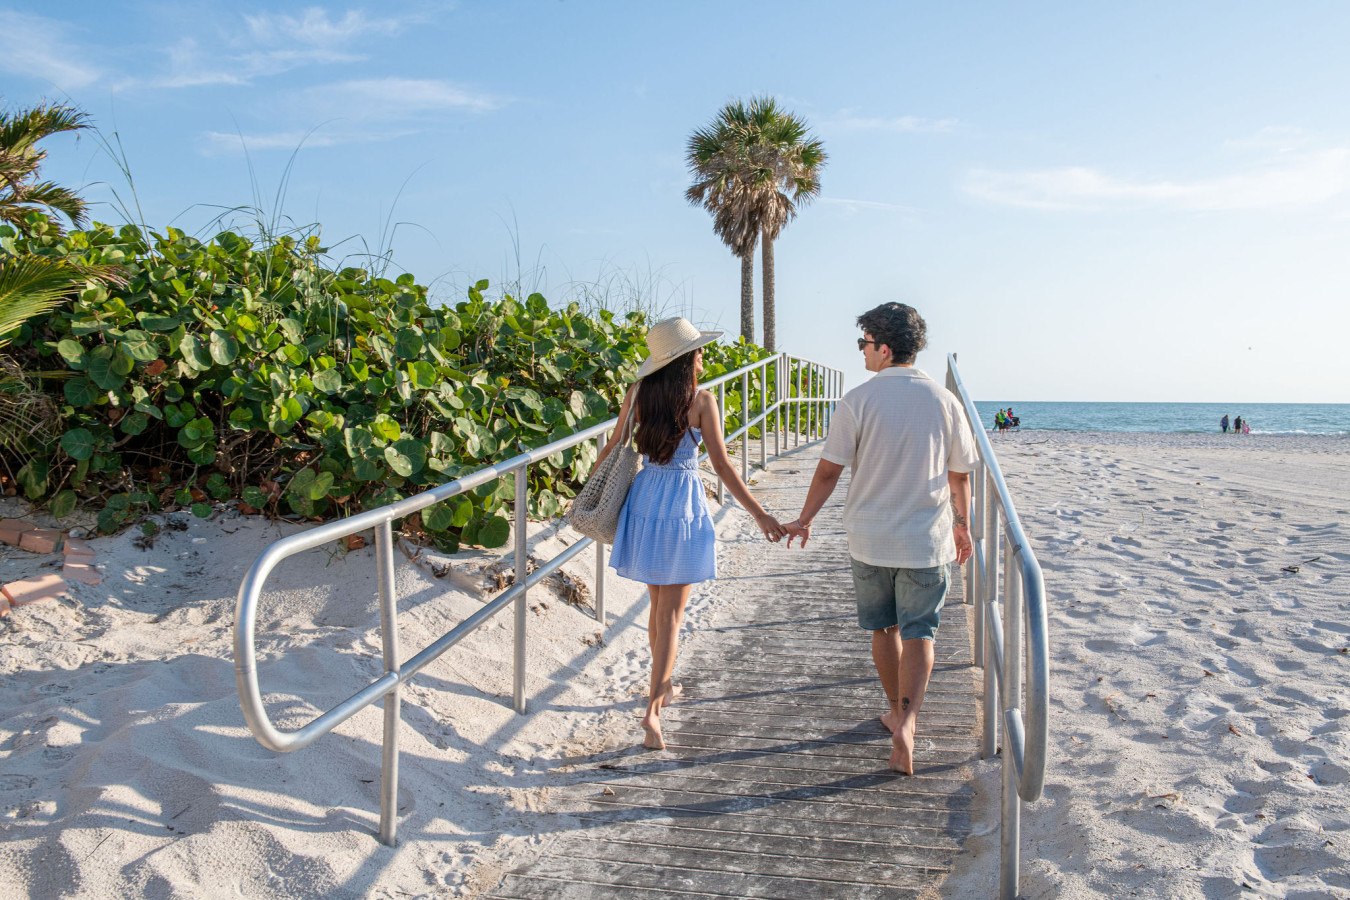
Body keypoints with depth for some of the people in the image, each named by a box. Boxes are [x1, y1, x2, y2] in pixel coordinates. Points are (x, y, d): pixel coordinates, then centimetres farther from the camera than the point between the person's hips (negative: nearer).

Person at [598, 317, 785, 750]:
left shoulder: (638, 393, 0)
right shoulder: (701, 400, -12)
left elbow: (613, 448, 7)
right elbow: (722, 465, -13)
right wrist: (759, 515, -8)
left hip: (644, 498, 5)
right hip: (683, 504, -5)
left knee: (657, 603, 22)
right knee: (672, 613, 1)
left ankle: (662, 685, 38)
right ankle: (652, 710, -6)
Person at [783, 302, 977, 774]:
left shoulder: (857, 400, -10)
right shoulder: (943, 400, -2)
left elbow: (829, 470, -7)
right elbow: (960, 474, 5)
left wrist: (804, 520, 6)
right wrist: (962, 524, 21)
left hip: (870, 539, 0)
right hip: (927, 540, 1)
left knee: (883, 629, 16)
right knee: (918, 633, 5)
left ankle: (897, 712, 31)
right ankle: (905, 721, -11)